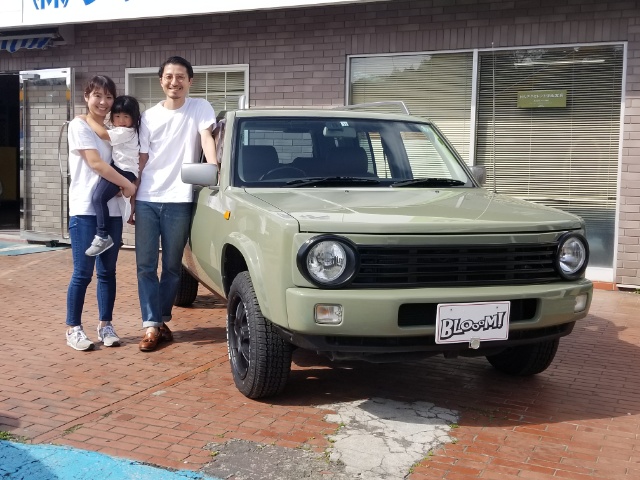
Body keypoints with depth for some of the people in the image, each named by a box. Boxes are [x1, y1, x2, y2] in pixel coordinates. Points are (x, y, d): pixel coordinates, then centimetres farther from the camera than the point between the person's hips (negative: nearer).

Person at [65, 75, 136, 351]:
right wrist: (128, 185, -12)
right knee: (83, 272, -4)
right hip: (84, 210, -6)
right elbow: (95, 163, -13)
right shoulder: (79, 125, -4)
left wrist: (127, 187, 0)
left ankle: (105, 325, 17)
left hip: (112, 209, 6)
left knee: (108, 271, 8)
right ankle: (73, 329, 7)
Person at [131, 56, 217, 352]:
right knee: (146, 265, 0)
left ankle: (160, 319, 21)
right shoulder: (149, 116, 11)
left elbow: (207, 138, -12)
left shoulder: (200, 108, 4)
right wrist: (132, 201, 9)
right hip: (147, 200, 3)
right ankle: (151, 325, 5)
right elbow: (142, 161, 12)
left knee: (172, 267, 6)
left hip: (178, 201, -3)